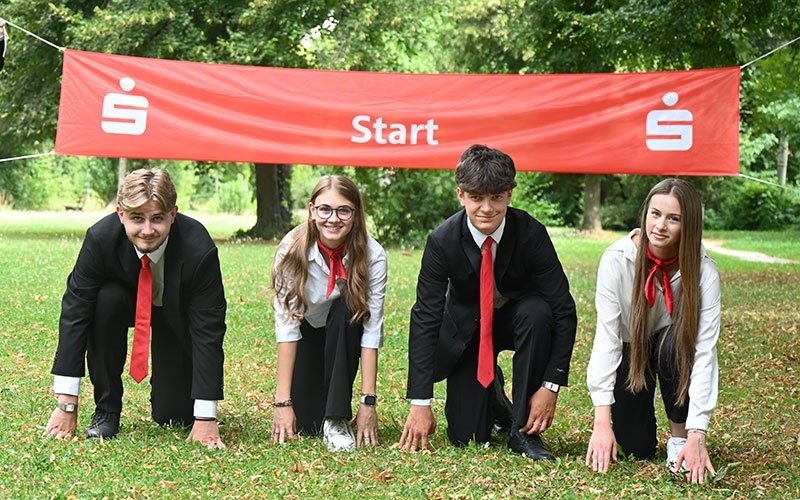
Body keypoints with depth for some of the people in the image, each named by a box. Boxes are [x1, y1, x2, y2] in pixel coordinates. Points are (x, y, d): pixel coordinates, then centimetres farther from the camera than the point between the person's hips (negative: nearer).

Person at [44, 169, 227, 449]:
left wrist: (205, 418, -34)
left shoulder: (199, 250, -35)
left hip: (178, 317, -1)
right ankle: (106, 410, -15)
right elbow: (74, 311, -28)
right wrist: (67, 404, -31)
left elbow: (208, 330, -32)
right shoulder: (100, 238, -31)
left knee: (173, 418, -12)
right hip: (128, 301, 2)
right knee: (105, 299, -33)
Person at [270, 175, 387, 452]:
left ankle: (338, 420, -23)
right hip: (307, 332, 0)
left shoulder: (372, 255, -27)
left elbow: (372, 329, -27)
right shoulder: (293, 250, -26)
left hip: (345, 332, 0)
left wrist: (368, 403, -32)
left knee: (345, 311, -35)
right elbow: (286, 324, -28)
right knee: (306, 424, -14)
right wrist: (283, 402, -31)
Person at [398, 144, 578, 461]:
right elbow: (425, 317, -21)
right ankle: (490, 392, 28)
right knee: (467, 438, -10)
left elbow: (563, 310, -23)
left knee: (537, 312, -36)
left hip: (518, 318, 0)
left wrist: (550, 386, -31)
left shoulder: (531, 234, -25)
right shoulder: (442, 241, -23)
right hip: (466, 328, 0)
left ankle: (524, 431, -20)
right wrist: (420, 402, -26)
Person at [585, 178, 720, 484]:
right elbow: (606, 335, -28)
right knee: (637, 449, -12)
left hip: (674, 350, 0)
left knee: (675, 344, -35)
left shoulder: (703, 270, -25)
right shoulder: (617, 259, -26)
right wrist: (602, 419, -33)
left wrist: (696, 434, -36)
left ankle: (679, 435, -11)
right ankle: (643, 403, 23)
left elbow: (704, 350, -29)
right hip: (629, 351, 0)